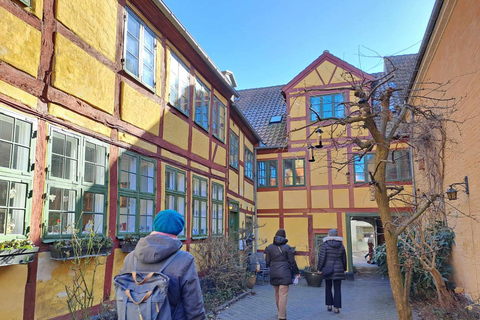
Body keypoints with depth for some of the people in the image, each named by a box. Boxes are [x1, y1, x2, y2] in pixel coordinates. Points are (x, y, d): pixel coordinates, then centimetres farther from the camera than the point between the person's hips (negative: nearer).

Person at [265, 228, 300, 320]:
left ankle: (280, 312, 35)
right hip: (284, 273, -4)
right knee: (283, 295, -3)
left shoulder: (270, 247, 3)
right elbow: (292, 261, -2)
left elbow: (267, 262, 5)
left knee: (277, 294, 19)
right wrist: (297, 272, 12)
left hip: (273, 274, 4)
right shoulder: (287, 247, -6)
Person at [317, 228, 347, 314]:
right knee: (337, 289, 6)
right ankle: (337, 307, 4)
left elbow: (322, 257, -10)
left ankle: (329, 305, 17)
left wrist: (319, 269, -1)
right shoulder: (341, 245, 2)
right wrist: (344, 269, 22)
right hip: (338, 269, 2)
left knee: (328, 288, 15)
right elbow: (344, 259, 10)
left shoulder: (325, 245, -8)